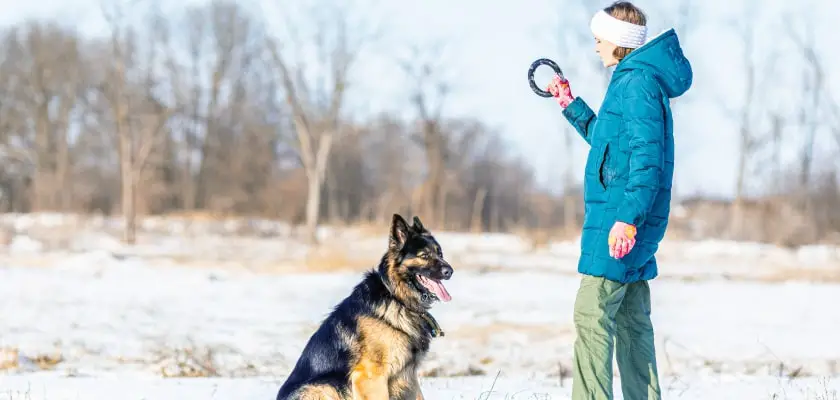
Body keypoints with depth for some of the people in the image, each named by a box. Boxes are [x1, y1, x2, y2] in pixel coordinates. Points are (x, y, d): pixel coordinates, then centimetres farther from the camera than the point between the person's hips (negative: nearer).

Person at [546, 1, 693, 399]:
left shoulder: (636, 83, -14)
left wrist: (627, 217, -26)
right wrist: (571, 104, 32)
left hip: (618, 220, -10)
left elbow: (646, 156, -22)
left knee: (592, 315, -10)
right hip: (632, 221, 10)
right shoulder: (639, 80, 18)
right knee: (633, 321, 12)